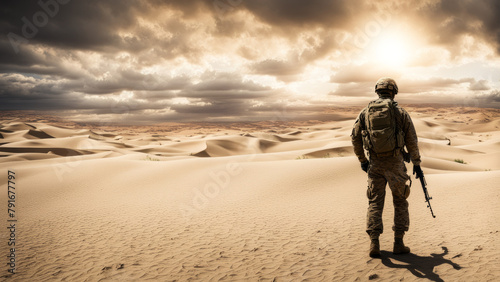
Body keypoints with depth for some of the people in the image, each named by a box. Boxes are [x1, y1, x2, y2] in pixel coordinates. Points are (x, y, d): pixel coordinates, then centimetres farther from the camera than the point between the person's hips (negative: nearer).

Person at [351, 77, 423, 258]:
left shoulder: (365, 112, 5)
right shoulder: (400, 112, -1)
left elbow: (355, 137, 3)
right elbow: (412, 140, 1)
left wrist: (362, 160, 14)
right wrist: (416, 162, 12)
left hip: (375, 164, 2)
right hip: (395, 163, -1)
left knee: (375, 203, 8)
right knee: (400, 202, 12)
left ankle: (374, 243, -1)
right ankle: (398, 243, 14)